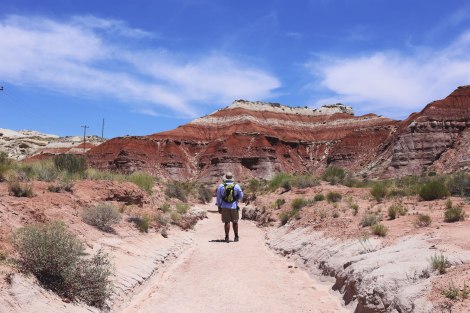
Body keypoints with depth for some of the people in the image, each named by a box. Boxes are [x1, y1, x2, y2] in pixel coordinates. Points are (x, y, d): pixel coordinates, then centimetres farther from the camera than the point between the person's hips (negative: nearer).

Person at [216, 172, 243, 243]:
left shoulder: (221, 186, -3)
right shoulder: (236, 186, -5)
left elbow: (218, 197, 2)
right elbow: (241, 196, 4)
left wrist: (219, 206, 10)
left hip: (224, 207, 0)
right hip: (234, 207, 0)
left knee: (227, 222, 3)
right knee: (235, 222, 11)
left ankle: (227, 237, 1)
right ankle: (236, 237, 19)